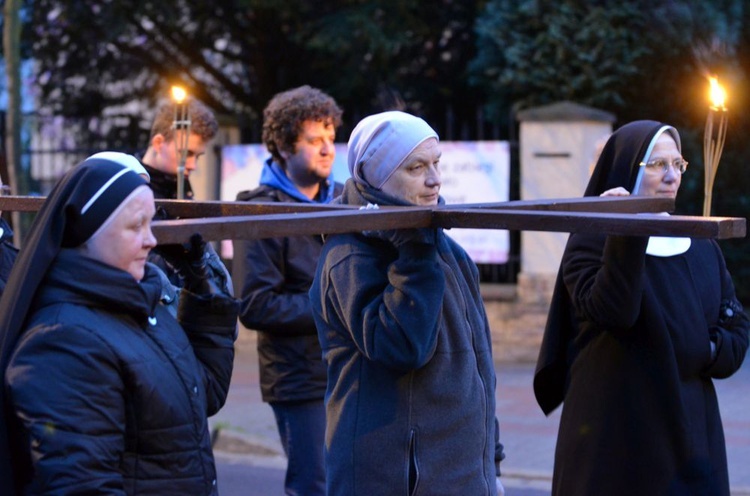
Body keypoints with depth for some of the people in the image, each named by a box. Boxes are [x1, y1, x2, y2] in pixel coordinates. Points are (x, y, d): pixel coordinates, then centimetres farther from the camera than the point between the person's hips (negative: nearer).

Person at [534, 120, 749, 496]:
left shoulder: (700, 245, 11)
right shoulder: (592, 241, -6)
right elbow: (612, 311, -24)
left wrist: (707, 354, -9)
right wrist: (627, 234, -29)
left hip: (692, 426, 5)